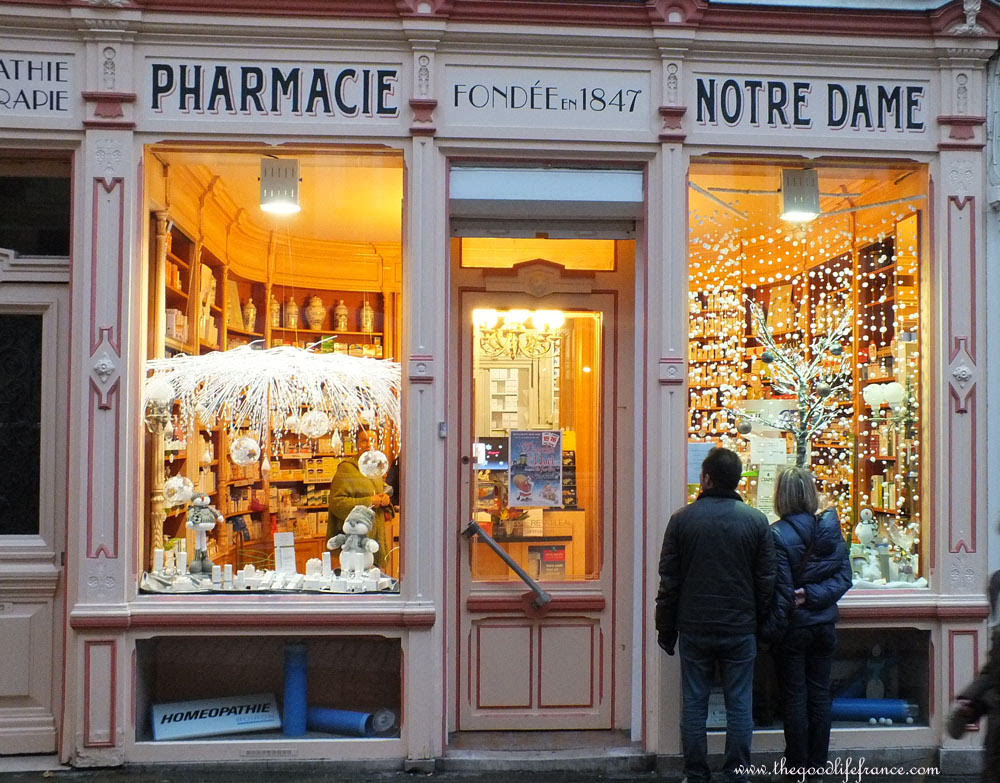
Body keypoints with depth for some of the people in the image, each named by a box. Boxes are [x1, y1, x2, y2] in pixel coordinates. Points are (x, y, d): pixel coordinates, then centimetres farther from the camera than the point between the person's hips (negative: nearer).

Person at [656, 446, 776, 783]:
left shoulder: (682, 519, -4)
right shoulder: (756, 521, -2)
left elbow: (669, 580, 0)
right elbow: (766, 581, 1)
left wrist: (666, 629, 7)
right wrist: (759, 622, 12)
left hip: (694, 629, 0)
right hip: (741, 629, 0)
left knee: (694, 705, 8)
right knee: (739, 707, 7)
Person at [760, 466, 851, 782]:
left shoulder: (777, 535, -17)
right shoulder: (831, 529, -1)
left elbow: (781, 591, -17)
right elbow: (844, 577, -2)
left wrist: (770, 631, -10)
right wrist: (813, 596, -9)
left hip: (793, 628, -4)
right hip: (825, 625, 5)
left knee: (794, 697, 6)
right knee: (820, 695, 12)